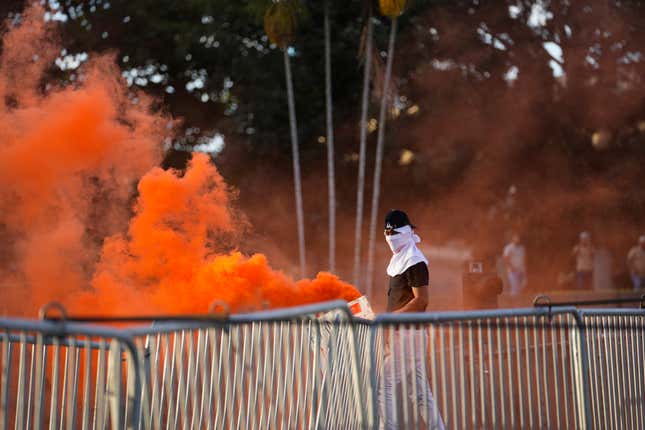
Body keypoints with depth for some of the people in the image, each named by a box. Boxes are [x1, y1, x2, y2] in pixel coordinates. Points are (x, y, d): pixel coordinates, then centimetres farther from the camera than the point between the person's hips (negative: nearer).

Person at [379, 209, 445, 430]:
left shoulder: (415, 262, -12)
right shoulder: (400, 260, 17)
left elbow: (421, 300, -20)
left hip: (408, 332, -10)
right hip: (400, 332, 10)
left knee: (385, 384, -10)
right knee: (419, 389, 12)